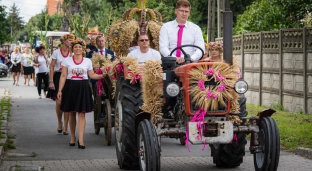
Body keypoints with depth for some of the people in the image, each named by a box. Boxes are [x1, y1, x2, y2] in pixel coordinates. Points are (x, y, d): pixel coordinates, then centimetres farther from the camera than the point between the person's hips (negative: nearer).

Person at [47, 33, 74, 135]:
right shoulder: (56, 52, 0)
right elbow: (52, 67, 0)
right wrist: (51, 81, -6)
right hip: (58, 78, -1)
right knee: (58, 102, -5)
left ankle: (66, 127, 6)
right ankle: (59, 122, 21)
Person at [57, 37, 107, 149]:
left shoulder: (87, 61, 8)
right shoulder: (67, 60, 4)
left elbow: (92, 75, 8)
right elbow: (63, 76, 1)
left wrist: (101, 76, -11)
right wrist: (60, 90, -5)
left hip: (83, 88, 0)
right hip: (70, 87, 0)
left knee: (81, 113, -7)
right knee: (71, 113, 7)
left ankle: (80, 139, -10)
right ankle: (72, 137, 21)